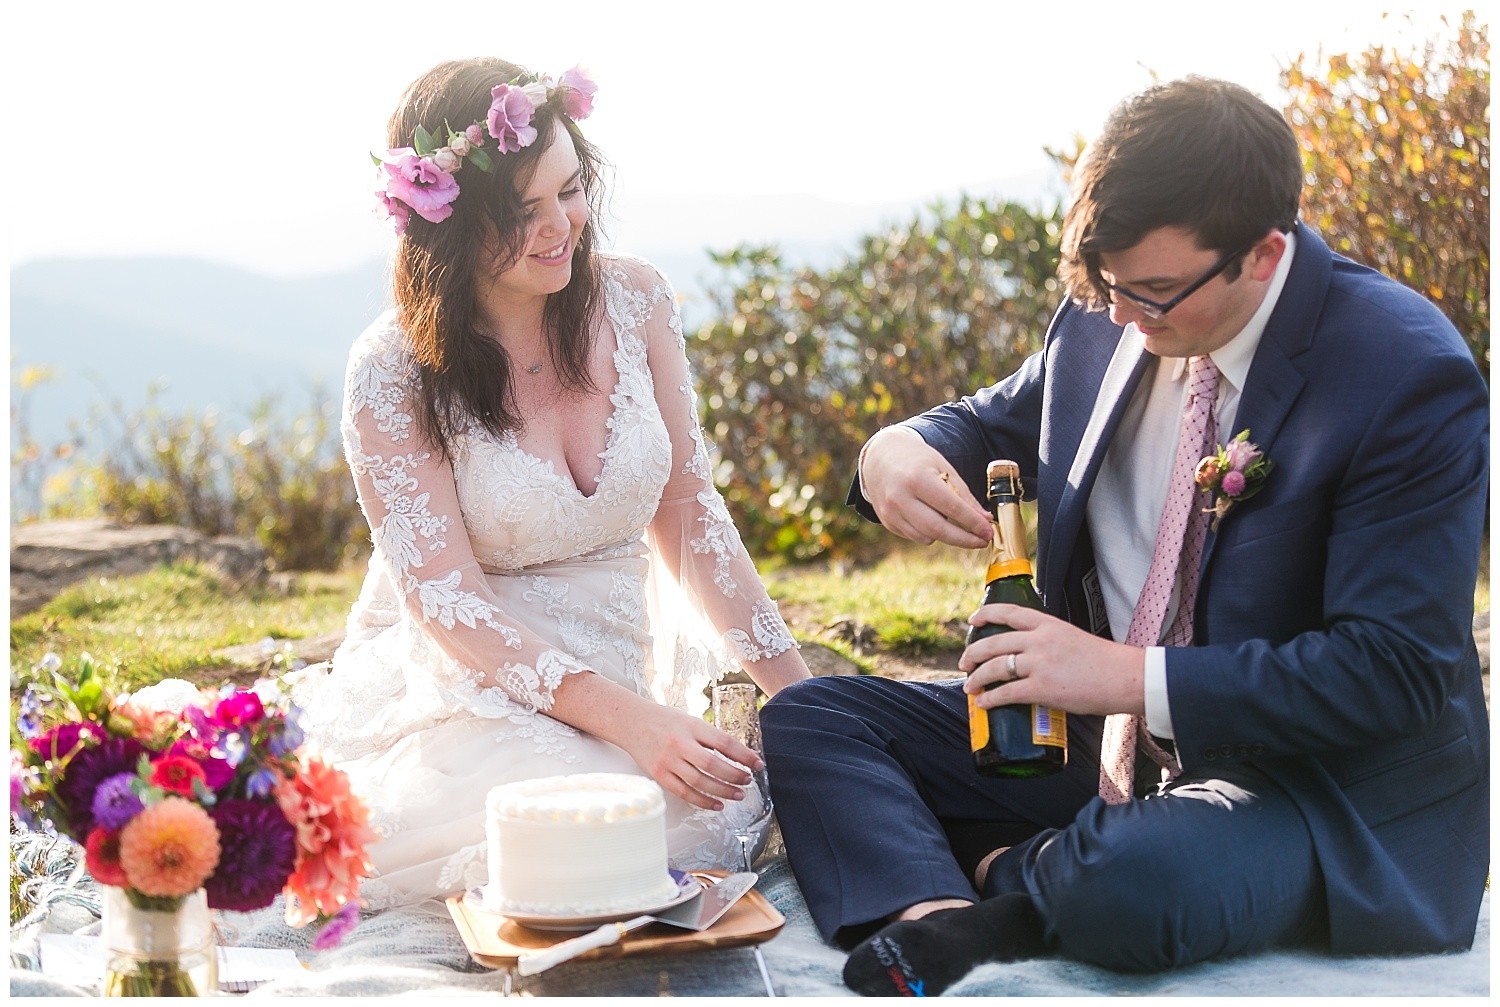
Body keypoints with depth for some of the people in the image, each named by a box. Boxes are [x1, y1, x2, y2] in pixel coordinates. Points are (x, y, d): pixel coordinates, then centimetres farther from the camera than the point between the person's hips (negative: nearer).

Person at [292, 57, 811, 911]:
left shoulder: (635, 299, -1)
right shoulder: (394, 372, -12)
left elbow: (687, 513, 5)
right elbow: (445, 601, -16)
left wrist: (800, 689, -3)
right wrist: (629, 719, -28)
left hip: (634, 667, 4)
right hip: (472, 690, -4)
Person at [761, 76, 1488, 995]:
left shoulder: (1411, 375, -20)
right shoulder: (1104, 318, -1)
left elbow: (1398, 671, -22)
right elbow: (996, 425, 19)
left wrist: (1131, 676, -27)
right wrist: (897, 450, -8)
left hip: (1327, 782, -7)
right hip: (1100, 739, 7)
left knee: (1128, 884, -40)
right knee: (808, 719, -4)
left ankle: (998, 870, -6)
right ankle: (947, 919, -29)